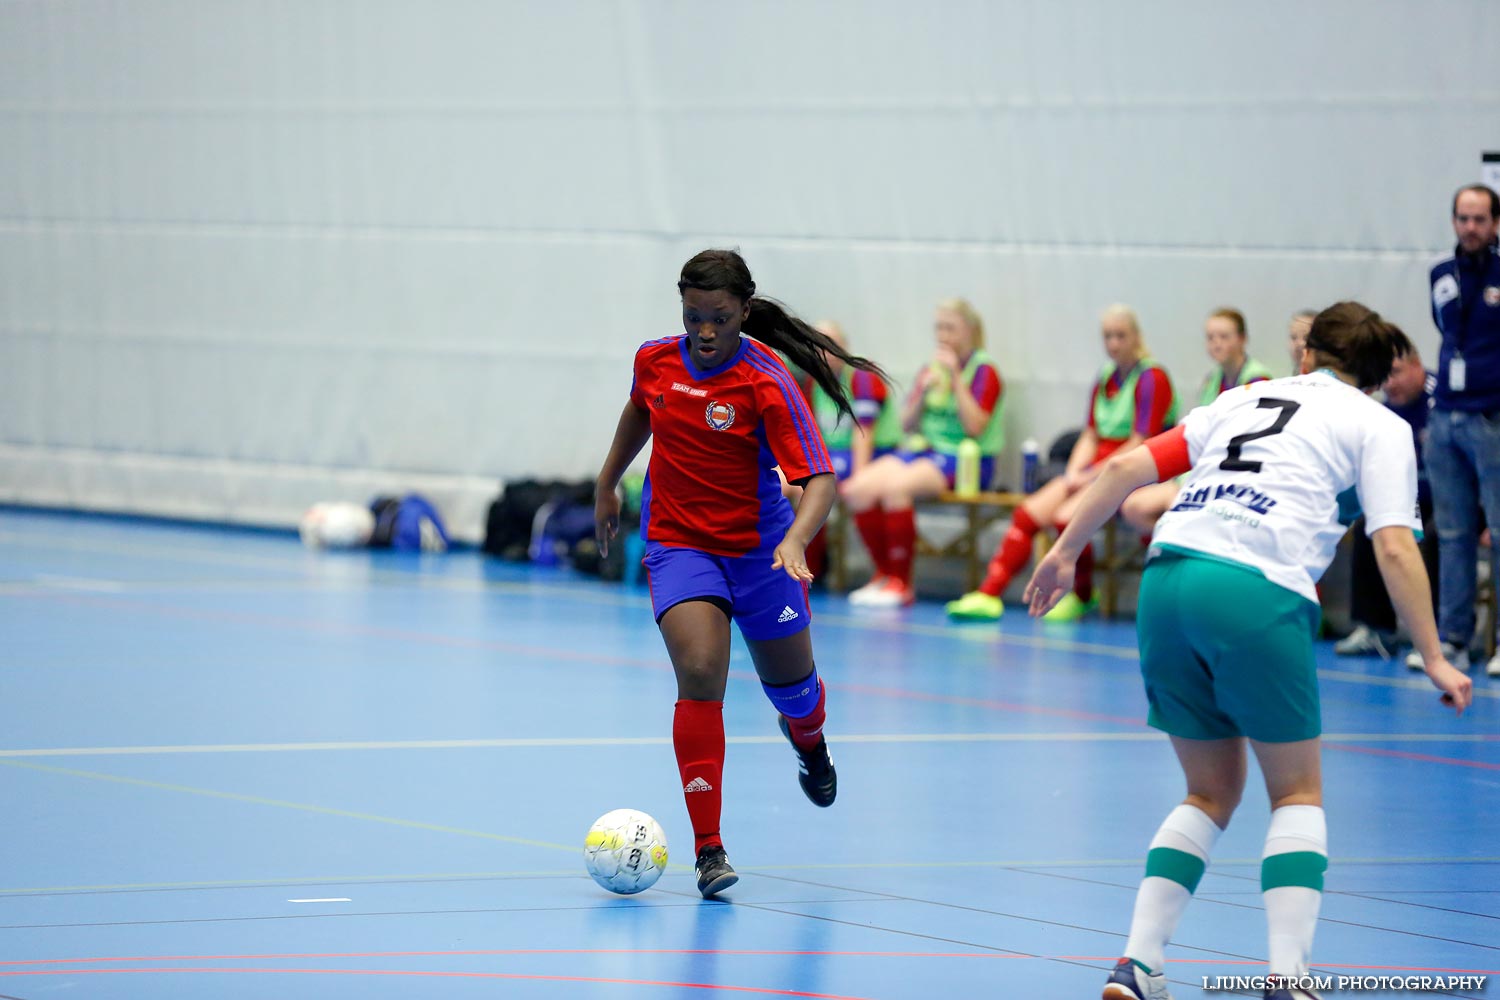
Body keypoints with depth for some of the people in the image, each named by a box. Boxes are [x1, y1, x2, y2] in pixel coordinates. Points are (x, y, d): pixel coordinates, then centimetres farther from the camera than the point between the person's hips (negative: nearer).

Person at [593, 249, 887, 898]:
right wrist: (607, 485, 23)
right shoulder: (655, 360, -7)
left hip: (760, 548, -1)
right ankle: (708, 848, -20)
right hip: (677, 545, 1)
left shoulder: (766, 382, -20)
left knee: (791, 688, 17)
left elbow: (819, 479, -28)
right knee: (700, 676, -22)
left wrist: (795, 540, -45)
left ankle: (808, 739, 58)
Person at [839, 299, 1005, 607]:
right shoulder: (932, 368, 15)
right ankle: (883, 573, -7)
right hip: (922, 448, 7)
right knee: (859, 488, -19)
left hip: (964, 459, -7)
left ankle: (901, 582, -23)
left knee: (894, 486, -33)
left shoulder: (983, 371, -3)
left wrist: (955, 378, -16)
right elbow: (906, 424, 14)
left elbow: (975, 427, -15)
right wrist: (924, 390, -4)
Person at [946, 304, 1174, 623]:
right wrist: (1074, 473, -4)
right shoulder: (1106, 379, 16)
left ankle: (1083, 598, -7)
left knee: (1068, 516, -29)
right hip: (1092, 470, 8)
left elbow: (1139, 447, -14)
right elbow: (1091, 437, 15)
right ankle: (989, 594, -16)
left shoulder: (1153, 378, -8)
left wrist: (1091, 476, -15)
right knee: (1028, 514, -13)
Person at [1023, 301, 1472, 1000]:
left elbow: (1131, 466, 18)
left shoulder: (1245, 399, 27)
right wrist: (1433, 659, 2)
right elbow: (1394, 548, 0)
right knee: (1298, 793, 10)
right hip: (1257, 592, -5)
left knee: (1212, 793, 18)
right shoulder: (1381, 426, 14)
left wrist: (1066, 551, 22)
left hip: (1167, 575, 5)